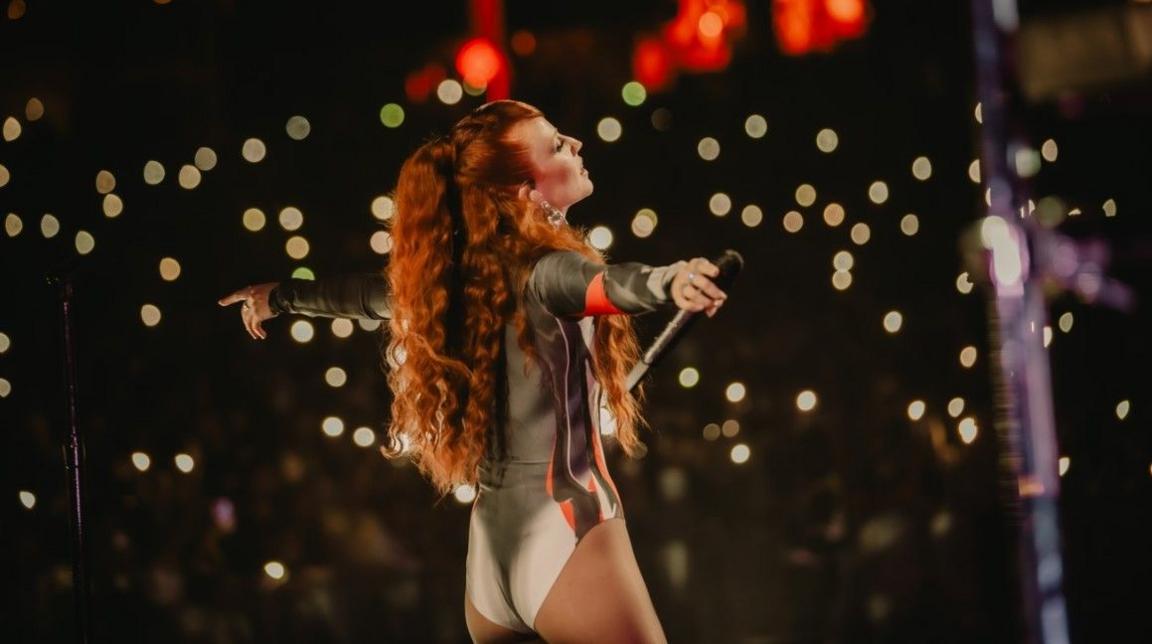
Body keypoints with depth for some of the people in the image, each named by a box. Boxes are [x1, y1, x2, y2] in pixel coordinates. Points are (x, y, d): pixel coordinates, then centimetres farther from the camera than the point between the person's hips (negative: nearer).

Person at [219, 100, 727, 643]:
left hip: (494, 542, 9)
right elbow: (605, 283, -36)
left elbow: (374, 292, 28)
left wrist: (281, 296, 47)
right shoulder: (541, 270, -12)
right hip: (562, 528, -9)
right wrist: (669, 282, -57)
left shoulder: (463, 273, 10)